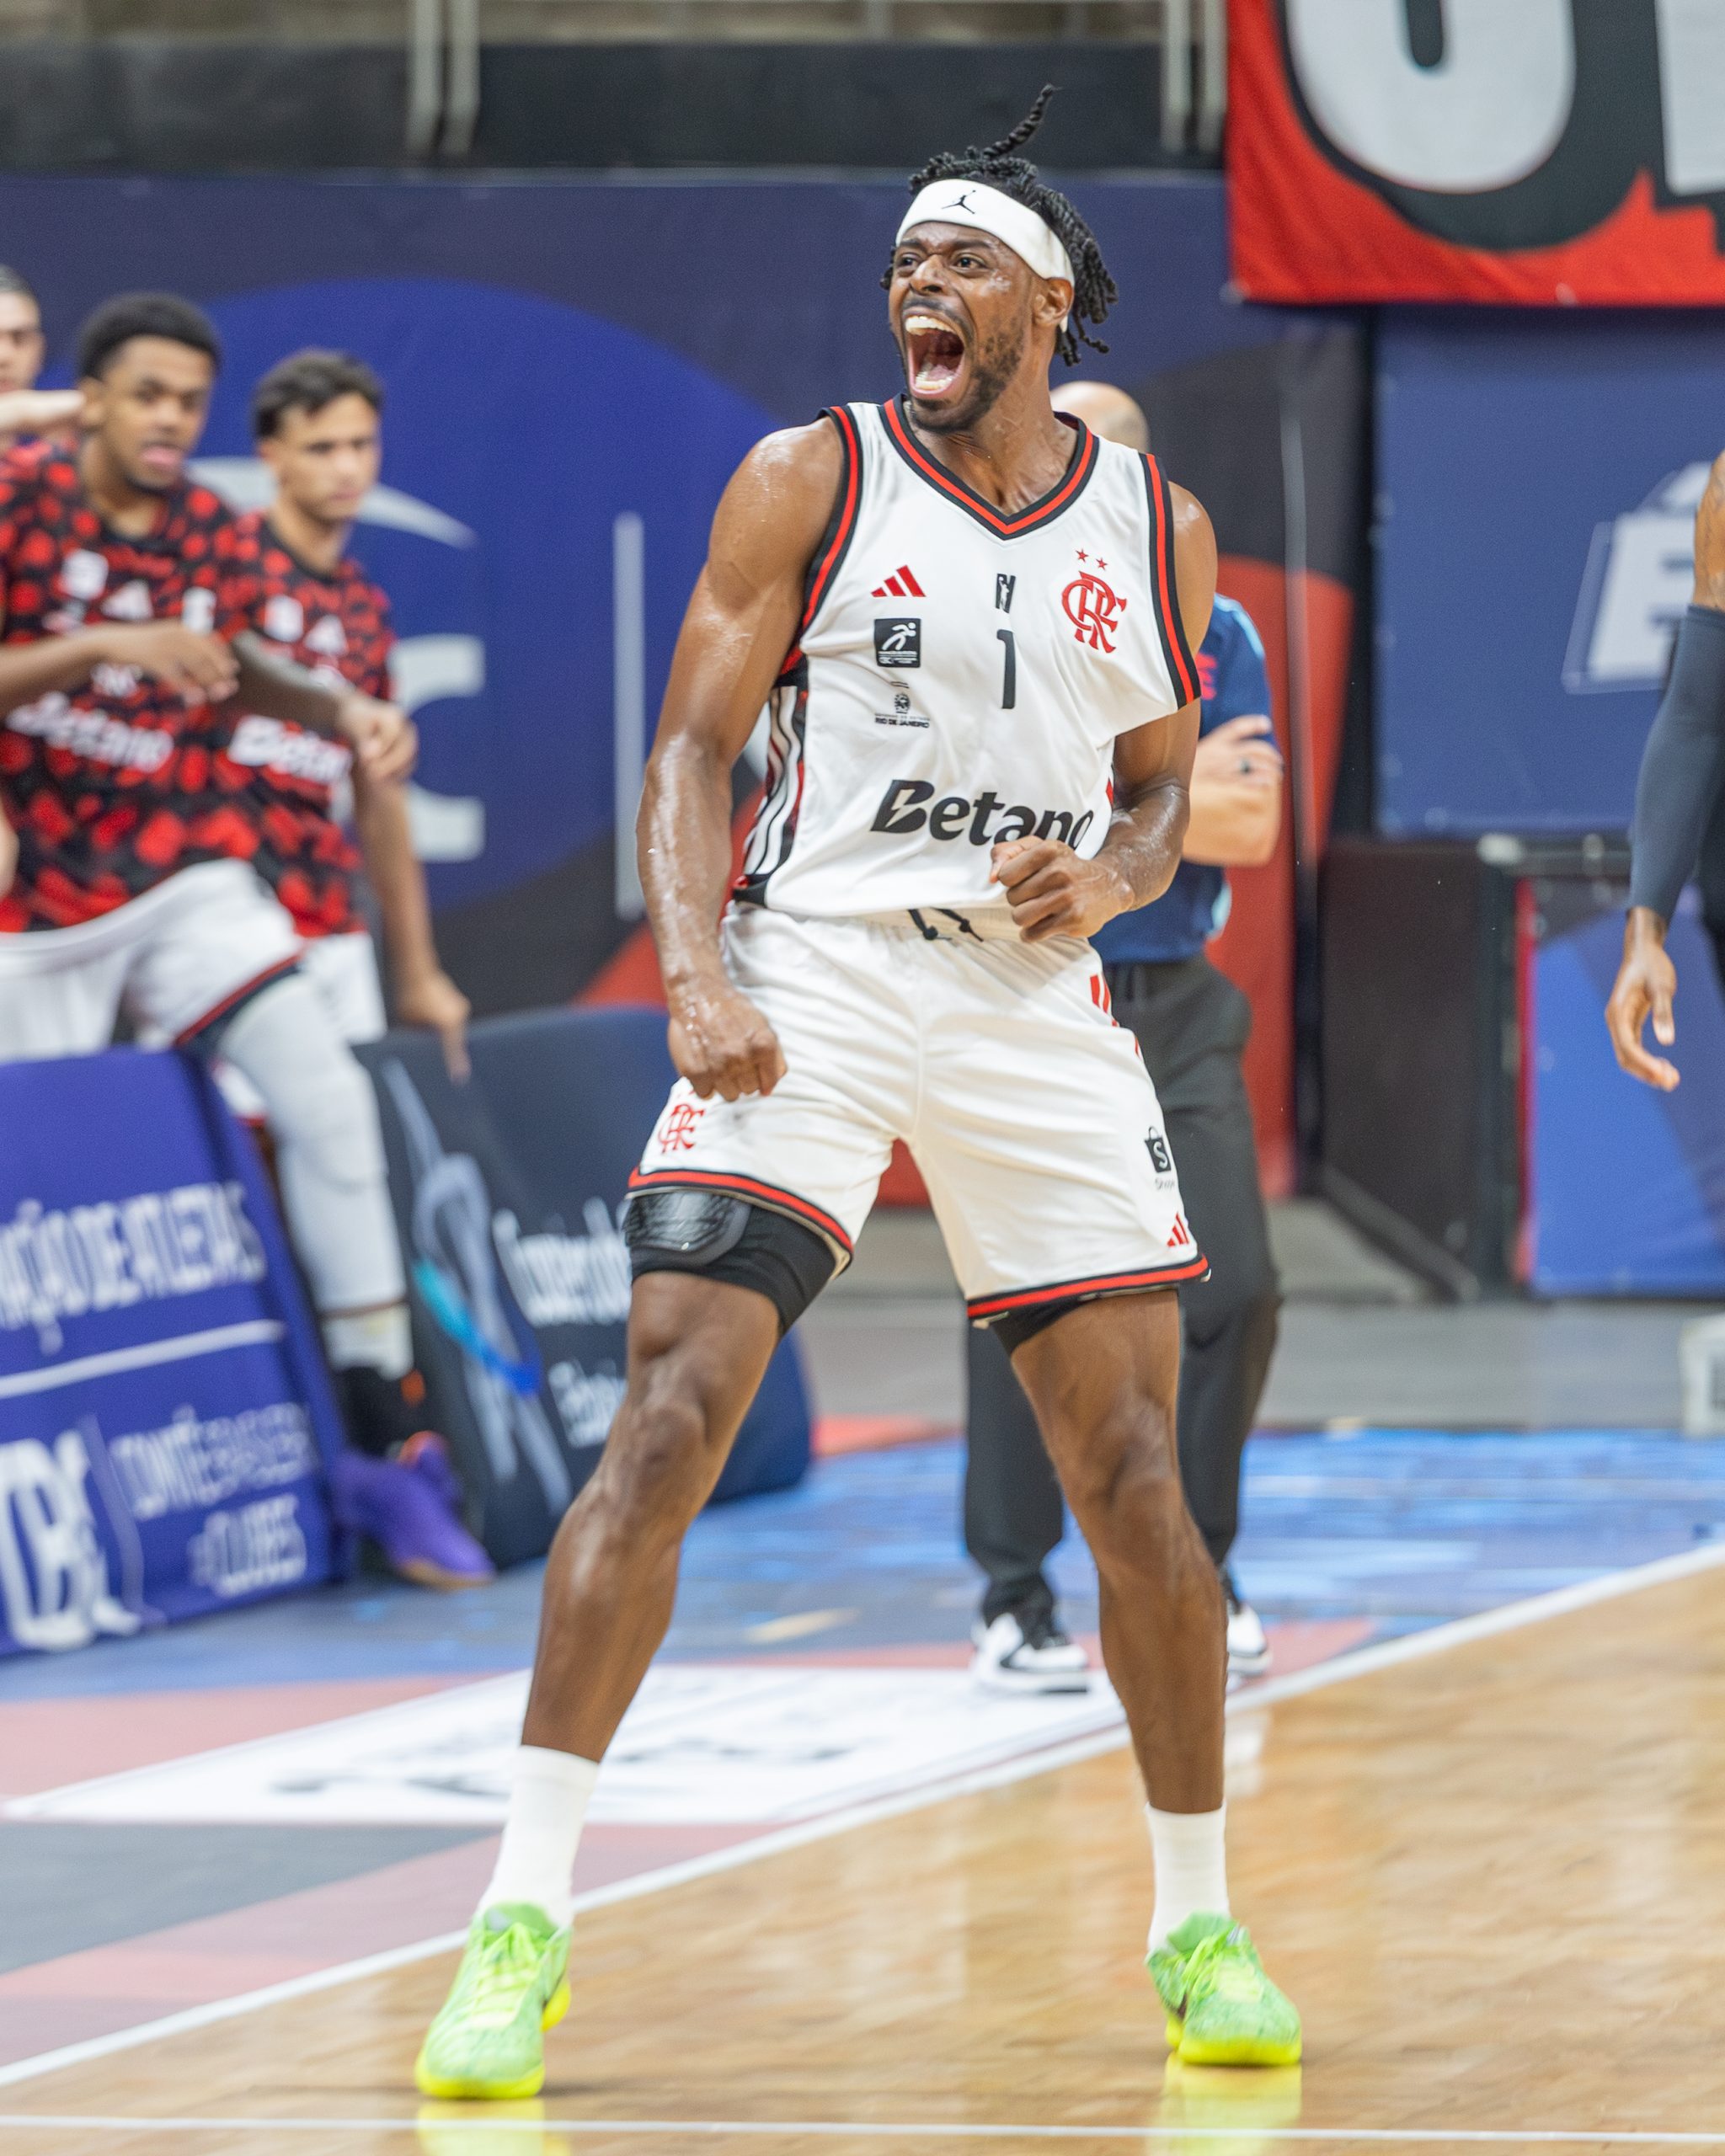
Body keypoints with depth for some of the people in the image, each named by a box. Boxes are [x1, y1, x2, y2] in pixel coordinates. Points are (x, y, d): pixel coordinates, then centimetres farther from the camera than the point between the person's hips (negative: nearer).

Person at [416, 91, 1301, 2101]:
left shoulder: (1154, 532, 8)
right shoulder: (808, 482, 0)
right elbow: (692, 752, -1)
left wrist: (1106, 877, -5)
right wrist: (697, 973, -16)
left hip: (1038, 1009, 3)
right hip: (809, 986, -3)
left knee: (1133, 1478, 1)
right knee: (666, 1424, -16)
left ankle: (1199, 1926, 17)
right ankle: (523, 1920, -14)